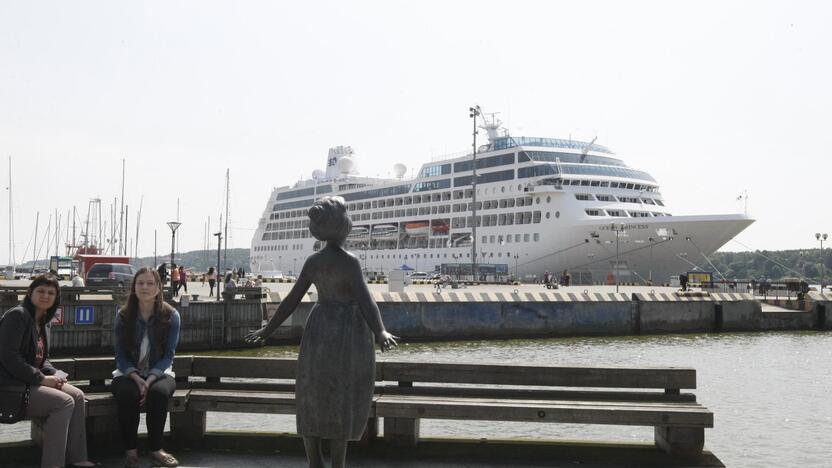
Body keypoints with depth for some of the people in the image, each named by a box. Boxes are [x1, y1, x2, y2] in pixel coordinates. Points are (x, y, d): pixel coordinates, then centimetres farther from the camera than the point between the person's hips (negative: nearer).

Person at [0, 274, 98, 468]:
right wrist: (41, 379, -19)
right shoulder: (17, 315, -13)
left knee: (77, 395, -5)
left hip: (32, 381, 9)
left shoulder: (42, 322, 15)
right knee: (64, 402, -21)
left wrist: (54, 374, -1)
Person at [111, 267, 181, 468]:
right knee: (127, 393, -34)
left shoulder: (171, 316, -2)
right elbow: (120, 355, -1)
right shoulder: (123, 316, 0)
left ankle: (155, 449, -18)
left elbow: (168, 355, -4)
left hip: (159, 373, 0)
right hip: (128, 374, 0)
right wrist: (136, 378, -19)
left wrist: (150, 379, -20)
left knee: (159, 391, -34)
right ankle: (130, 450, -20)